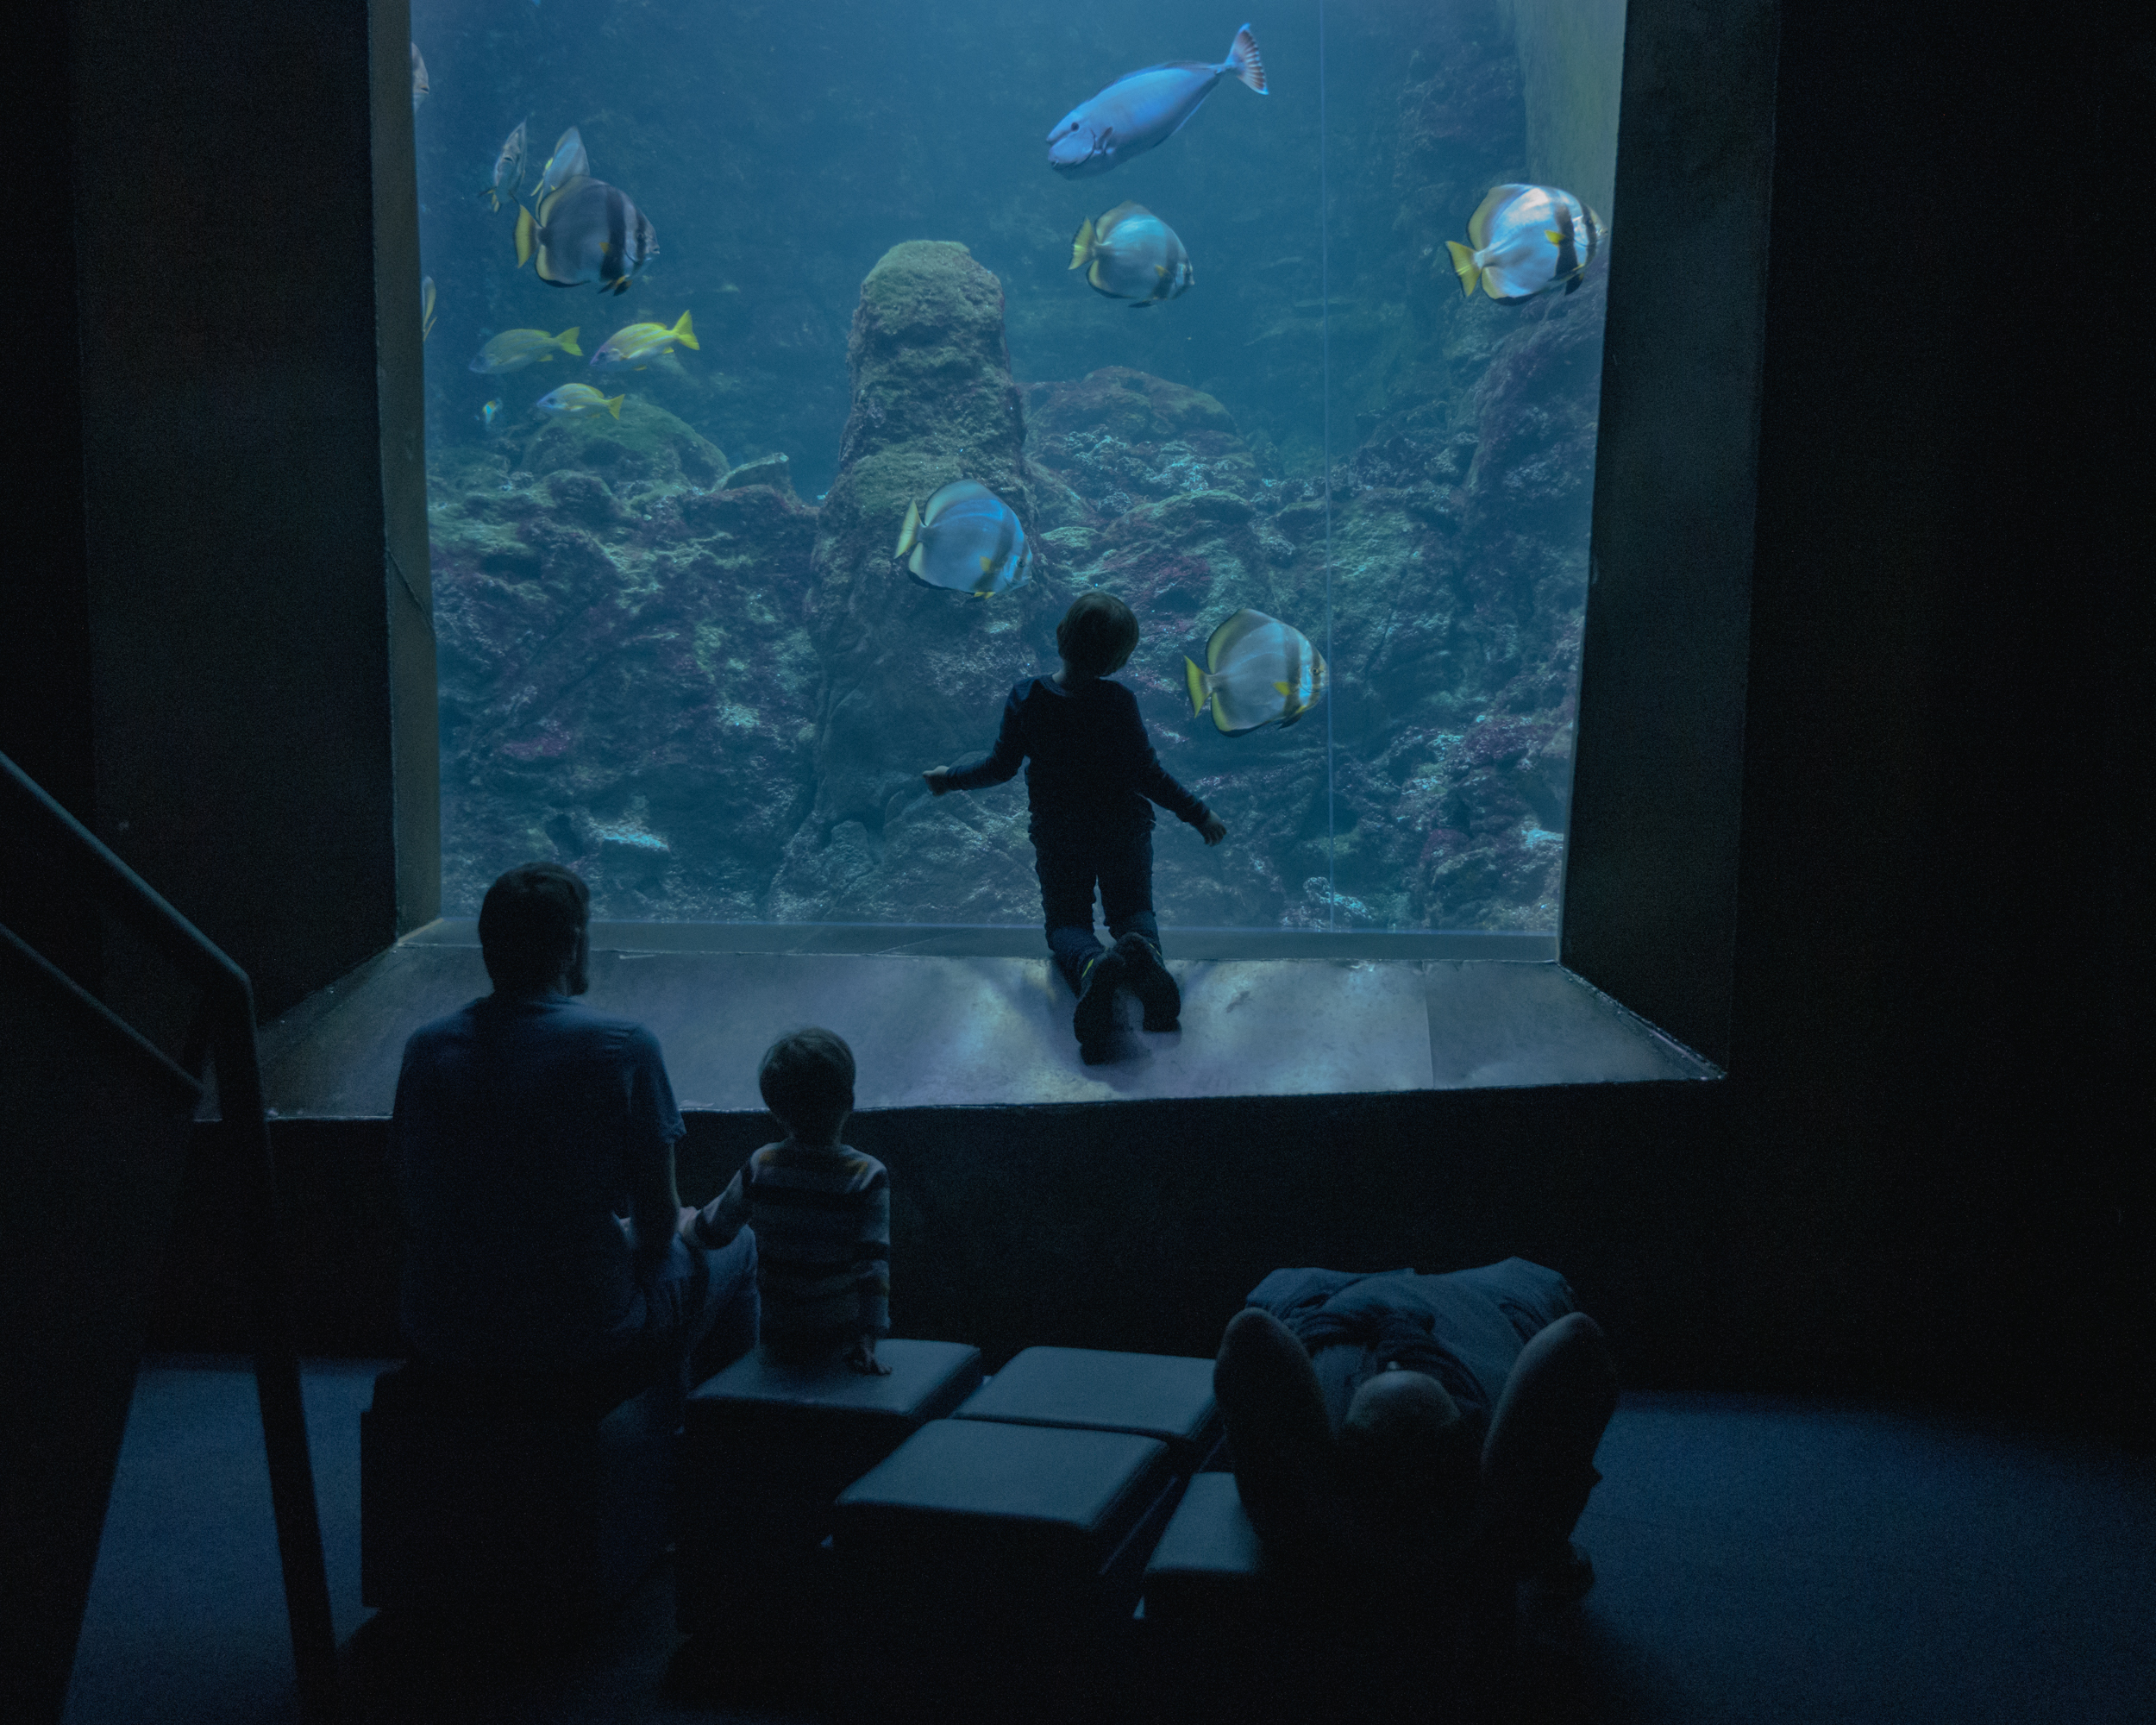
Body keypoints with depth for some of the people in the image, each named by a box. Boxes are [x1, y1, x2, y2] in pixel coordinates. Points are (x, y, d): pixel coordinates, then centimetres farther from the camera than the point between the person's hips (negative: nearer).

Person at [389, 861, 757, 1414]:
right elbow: (657, 1218, -10)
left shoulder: (426, 1045, -2)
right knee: (733, 1242, 24)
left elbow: (406, 1196, 8)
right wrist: (643, 1245, 13)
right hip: (584, 1346, -5)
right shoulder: (623, 1047, -16)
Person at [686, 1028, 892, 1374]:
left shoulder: (760, 1168, -11)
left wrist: (686, 1219, 24)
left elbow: (712, 1232, 1)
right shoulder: (867, 1177, -17)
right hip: (837, 1333, 0)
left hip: (776, 1335, 1)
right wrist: (867, 1341, -18)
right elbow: (874, 1262, -20)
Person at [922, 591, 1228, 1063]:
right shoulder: (1118, 704, -20)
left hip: (1057, 833, 1)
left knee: (1066, 921, 13)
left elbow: (1002, 766, -8)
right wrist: (1198, 814, -2)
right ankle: (1143, 952, -22)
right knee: (1133, 909, 19)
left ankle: (1091, 965, -27)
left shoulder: (1026, 697, -15)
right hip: (1124, 828, 0)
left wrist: (950, 778, 11)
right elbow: (1148, 774, -16)